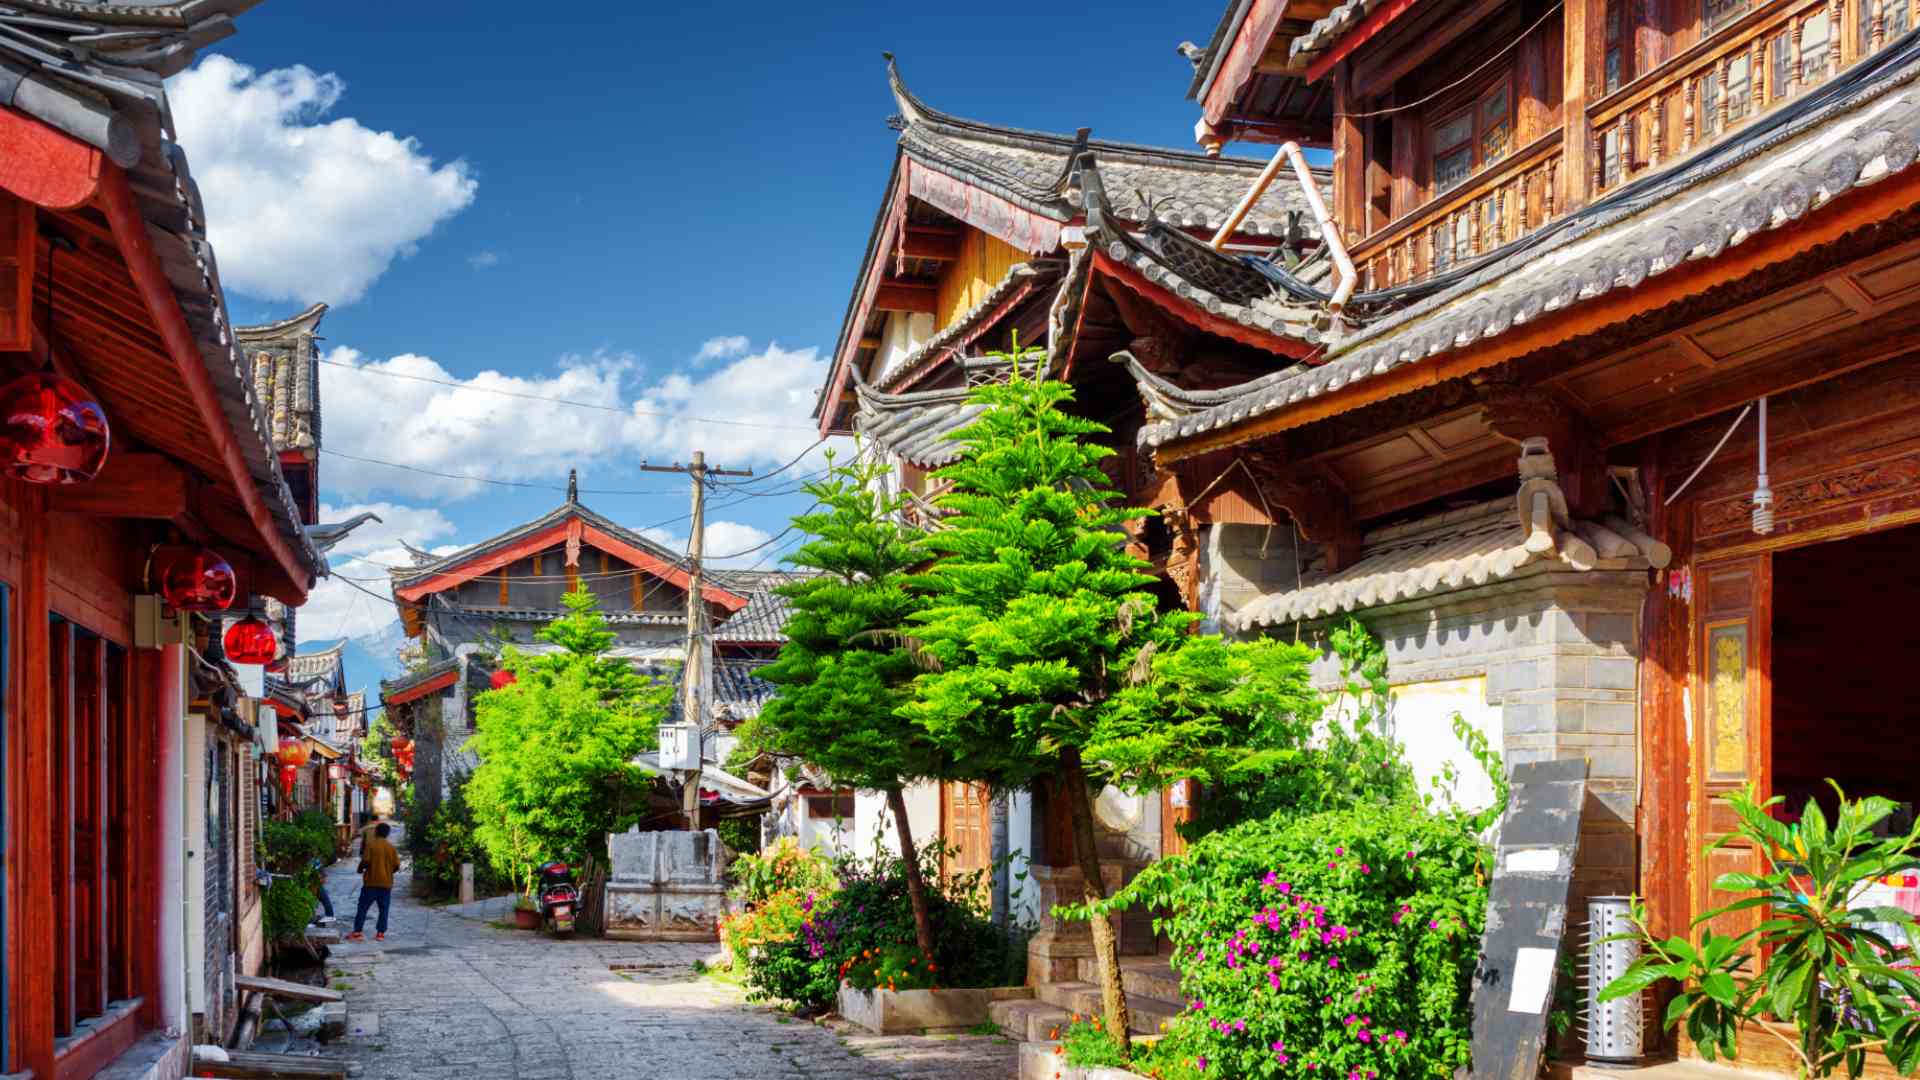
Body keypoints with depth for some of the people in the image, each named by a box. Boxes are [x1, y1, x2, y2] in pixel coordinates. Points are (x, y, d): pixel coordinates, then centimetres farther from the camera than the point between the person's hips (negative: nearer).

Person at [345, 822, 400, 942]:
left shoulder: (371, 844, -5)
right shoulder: (391, 846, 3)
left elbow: (365, 860, -15)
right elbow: (396, 865, 1)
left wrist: (361, 869, 5)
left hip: (371, 881, -2)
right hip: (386, 883, 2)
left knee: (363, 907, 4)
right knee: (383, 909, 8)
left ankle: (357, 932, 1)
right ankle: (381, 933, 6)